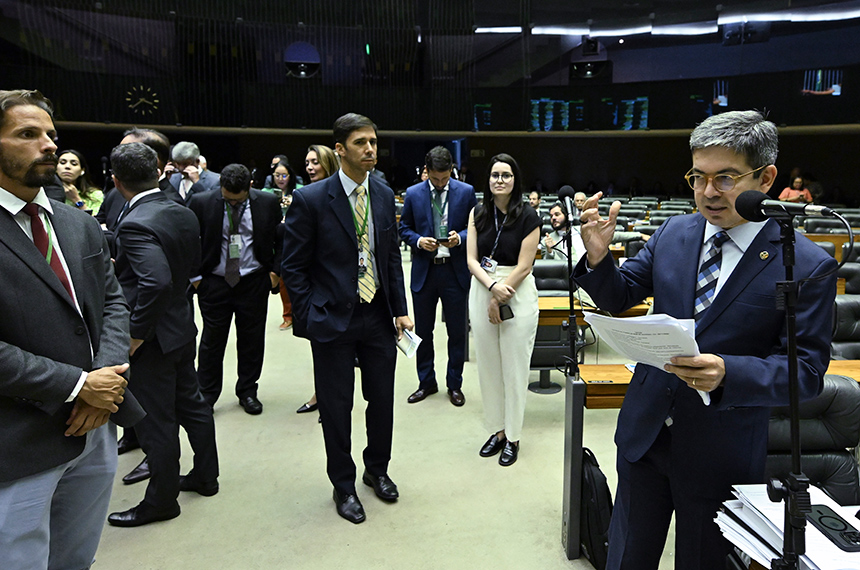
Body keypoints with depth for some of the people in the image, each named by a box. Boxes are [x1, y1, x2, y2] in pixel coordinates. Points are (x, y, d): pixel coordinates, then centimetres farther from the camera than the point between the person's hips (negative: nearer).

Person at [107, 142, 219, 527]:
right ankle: (205, 476, 36)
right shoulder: (184, 214, 2)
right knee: (191, 403, 20)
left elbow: (157, 282, -34)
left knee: (155, 421, 6)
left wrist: (136, 334, -23)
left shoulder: (135, 224, -23)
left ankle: (161, 499, 23)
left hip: (153, 338, -8)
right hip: (182, 325, 8)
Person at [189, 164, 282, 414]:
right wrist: (194, 276, -3)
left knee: (252, 339, 10)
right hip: (214, 282, 0)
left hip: (254, 283, 1)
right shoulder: (201, 203, -7)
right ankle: (206, 394, 23)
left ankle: (248, 392, 27)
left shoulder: (268, 203, -4)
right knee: (212, 339, 7)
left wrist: (275, 271, 0)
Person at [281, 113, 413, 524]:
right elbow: (293, 266, -6)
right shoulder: (311, 199, -10)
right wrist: (309, 318, -10)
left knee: (382, 400, 13)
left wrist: (400, 309, 4)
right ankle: (343, 485, 29)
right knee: (336, 406, 8)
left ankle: (377, 468, 38)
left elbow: (392, 256, 10)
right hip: (333, 319, -4)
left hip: (378, 317, 4)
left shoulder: (384, 195, 4)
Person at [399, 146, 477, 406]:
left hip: (455, 270, -1)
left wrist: (460, 237, -16)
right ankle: (426, 382, 28)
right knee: (423, 330, 11)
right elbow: (404, 228, 8)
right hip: (424, 270, 1)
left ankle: (454, 384, 23)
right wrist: (419, 241, -13)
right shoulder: (413, 194, 1)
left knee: (457, 331, 7)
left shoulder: (466, 192, 0)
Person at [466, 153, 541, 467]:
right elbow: (472, 259, 0)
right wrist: (492, 286, -15)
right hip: (481, 289, 4)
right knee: (488, 364, 10)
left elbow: (523, 266, -9)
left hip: (517, 293, -4)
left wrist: (500, 299, -11)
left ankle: (512, 436, 18)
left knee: (514, 366, 3)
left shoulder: (528, 217, -6)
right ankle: (496, 430, 25)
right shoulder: (478, 213, 5)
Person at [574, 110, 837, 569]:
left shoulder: (807, 266, -14)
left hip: (720, 456, -3)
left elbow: (807, 370, -14)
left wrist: (728, 374, -33)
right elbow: (619, 298, 5)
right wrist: (598, 257, -16)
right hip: (644, 431, 4)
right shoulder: (673, 234, -2)